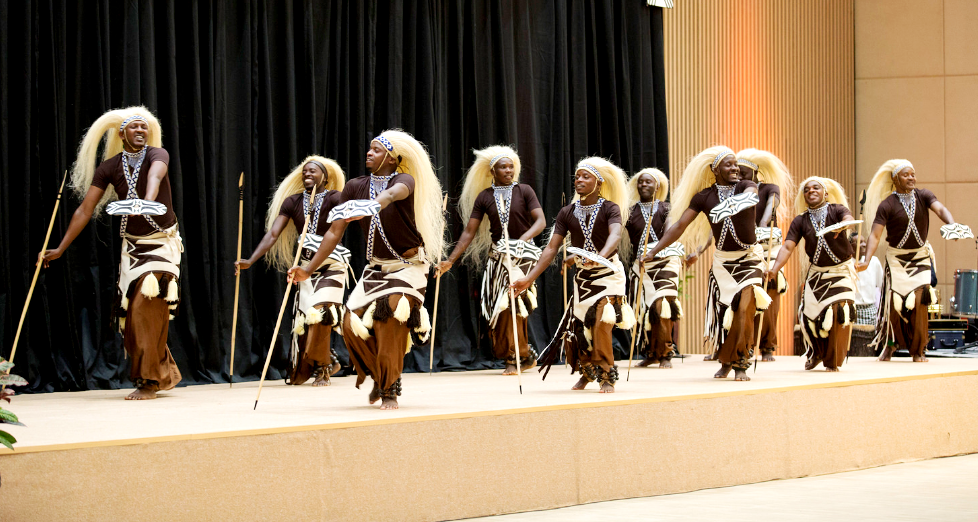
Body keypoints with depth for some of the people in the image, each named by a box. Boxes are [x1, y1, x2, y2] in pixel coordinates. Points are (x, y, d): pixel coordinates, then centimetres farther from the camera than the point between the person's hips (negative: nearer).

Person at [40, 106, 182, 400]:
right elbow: (85, 210, -2)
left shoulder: (157, 155, -13)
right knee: (131, 314, 3)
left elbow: (155, 173, -38)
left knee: (147, 306, -18)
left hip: (163, 243, -4)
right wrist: (60, 249, -5)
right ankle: (165, 374, 20)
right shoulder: (109, 167, -3)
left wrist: (149, 199, -61)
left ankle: (148, 382, -13)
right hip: (132, 246, 4)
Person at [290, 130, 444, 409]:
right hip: (376, 268, 5)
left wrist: (368, 207, -62)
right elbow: (335, 232, -1)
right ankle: (379, 377, 17)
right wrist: (309, 268, -7)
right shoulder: (356, 187, -1)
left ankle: (390, 388, -10)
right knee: (352, 323, -12)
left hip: (408, 266, -4)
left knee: (391, 315, -28)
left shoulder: (405, 181, -14)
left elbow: (392, 193, -40)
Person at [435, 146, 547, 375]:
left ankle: (512, 357, -4)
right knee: (497, 305, -1)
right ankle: (526, 355, 13)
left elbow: (540, 221, -9)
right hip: (497, 254, 3)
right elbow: (470, 231, 5)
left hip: (523, 252, -3)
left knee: (511, 299, -16)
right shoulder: (484, 197, 6)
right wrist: (450, 261, -1)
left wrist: (523, 239, -28)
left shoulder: (524, 191, 0)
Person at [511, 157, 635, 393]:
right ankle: (587, 372, 28)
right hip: (582, 276, 4)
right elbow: (551, 248, -2)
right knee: (578, 327, 3)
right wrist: (529, 278, -11)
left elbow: (615, 235, -29)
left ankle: (606, 377, -5)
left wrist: (600, 257, -50)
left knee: (601, 324, -19)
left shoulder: (610, 208, -10)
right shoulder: (567, 213, 1)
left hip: (608, 273, -4)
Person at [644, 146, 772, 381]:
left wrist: (744, 198, -56)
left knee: (744, 309, -16)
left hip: (750, 258, -2)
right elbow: (679, 226, -6)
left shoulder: (745, 186, -5)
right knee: (723, 313, 2)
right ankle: (725, 362, 23)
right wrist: (654, 251, -15)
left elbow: (752, 192, -31)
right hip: (723, 260, 2)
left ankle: (741, 365, -6)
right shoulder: (704, 197, -3)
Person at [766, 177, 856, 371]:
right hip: (816, 273, 2)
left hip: (841, 272, -2)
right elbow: (788, 247, -12)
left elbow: (849, 218, -33)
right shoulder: (800, 221, -3)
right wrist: (775, 268, -30)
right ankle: (815, 354, 24)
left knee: (839, 314, -13)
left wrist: (842, 225, -58)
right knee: (810, 315, -5)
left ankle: (833, 361, 4)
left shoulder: (836, 210, -10)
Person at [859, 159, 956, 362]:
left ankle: (918, 350, 3)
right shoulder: (887, 205, -11)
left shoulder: (923, 196, -4)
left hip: (920, 257, 1)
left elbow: (940, 209, -22)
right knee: (894, 301, -5)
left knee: (918, 300, -9)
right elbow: (875, 235, -17)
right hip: (896, 258, -1)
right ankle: (890, 343, 18)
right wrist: (866, 260, -32)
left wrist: (952, 225, -44)